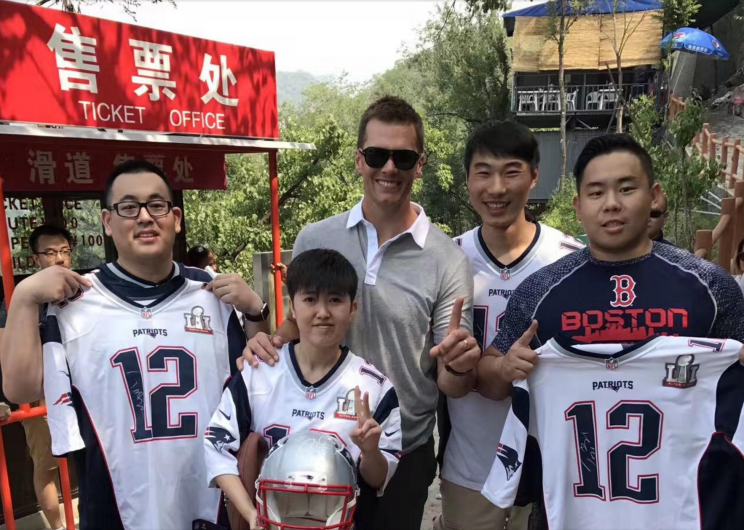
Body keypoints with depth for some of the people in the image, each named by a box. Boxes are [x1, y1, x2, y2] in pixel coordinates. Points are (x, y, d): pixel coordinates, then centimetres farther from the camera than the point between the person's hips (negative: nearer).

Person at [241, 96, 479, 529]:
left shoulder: (448, 260, -14)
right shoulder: (314, 240, -7)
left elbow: (451, 385, -10)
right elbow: (297, 324, 6)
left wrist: (461, 366, -32)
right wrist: (269, 341, -15)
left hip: (405, 453, -1)